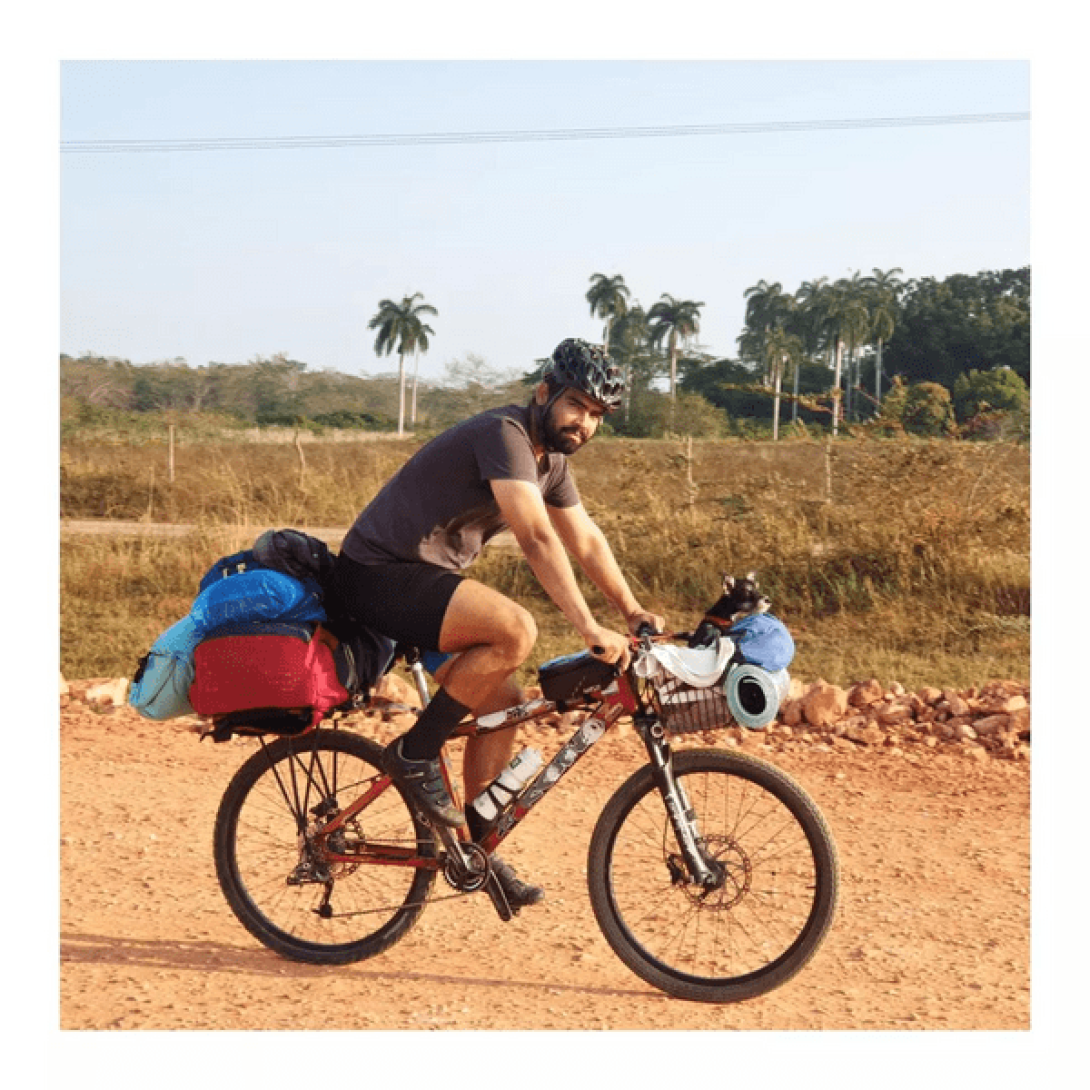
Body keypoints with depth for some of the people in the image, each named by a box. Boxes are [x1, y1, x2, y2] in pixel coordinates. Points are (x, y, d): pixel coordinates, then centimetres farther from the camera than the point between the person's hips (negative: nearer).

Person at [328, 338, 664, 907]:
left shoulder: (551, 459, 10)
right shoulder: (503, 434, -21)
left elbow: (586, 540, 17)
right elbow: (537, 539, -31)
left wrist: (633, 612, 9)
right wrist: (589, 629, -35)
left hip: (423, 581, 10)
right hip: (377, 576, -10)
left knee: (505, 700, 4)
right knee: (515, 630, -28)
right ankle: (413, 754, -13)